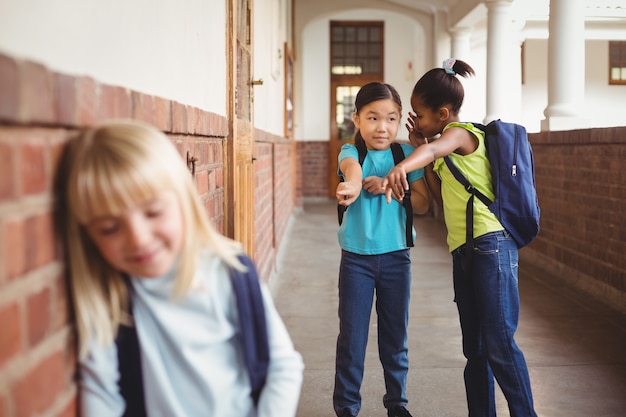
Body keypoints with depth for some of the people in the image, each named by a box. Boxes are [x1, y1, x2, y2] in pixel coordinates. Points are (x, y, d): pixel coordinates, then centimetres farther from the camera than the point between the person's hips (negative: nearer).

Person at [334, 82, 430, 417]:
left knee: (395, 335, 11)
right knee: (352, 335, 2)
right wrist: (353, 184, -53)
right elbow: (352, 167, -30)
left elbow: (422, 204, -1)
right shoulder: (351, 151, -4)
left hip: (396, 257, 2)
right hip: (356, 257, -2)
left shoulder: (406, 154, 2)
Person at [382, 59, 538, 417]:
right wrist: (425, 152, 13)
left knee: (499, 343, -9)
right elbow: (443, 197, 17)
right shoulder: (447, 146, 21)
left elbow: (434, 148, -31)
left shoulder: (461, 132, -7)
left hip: (490, 246, -10)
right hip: (464, 252, 10)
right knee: (475, 349, 10)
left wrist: (401, 167, -52)